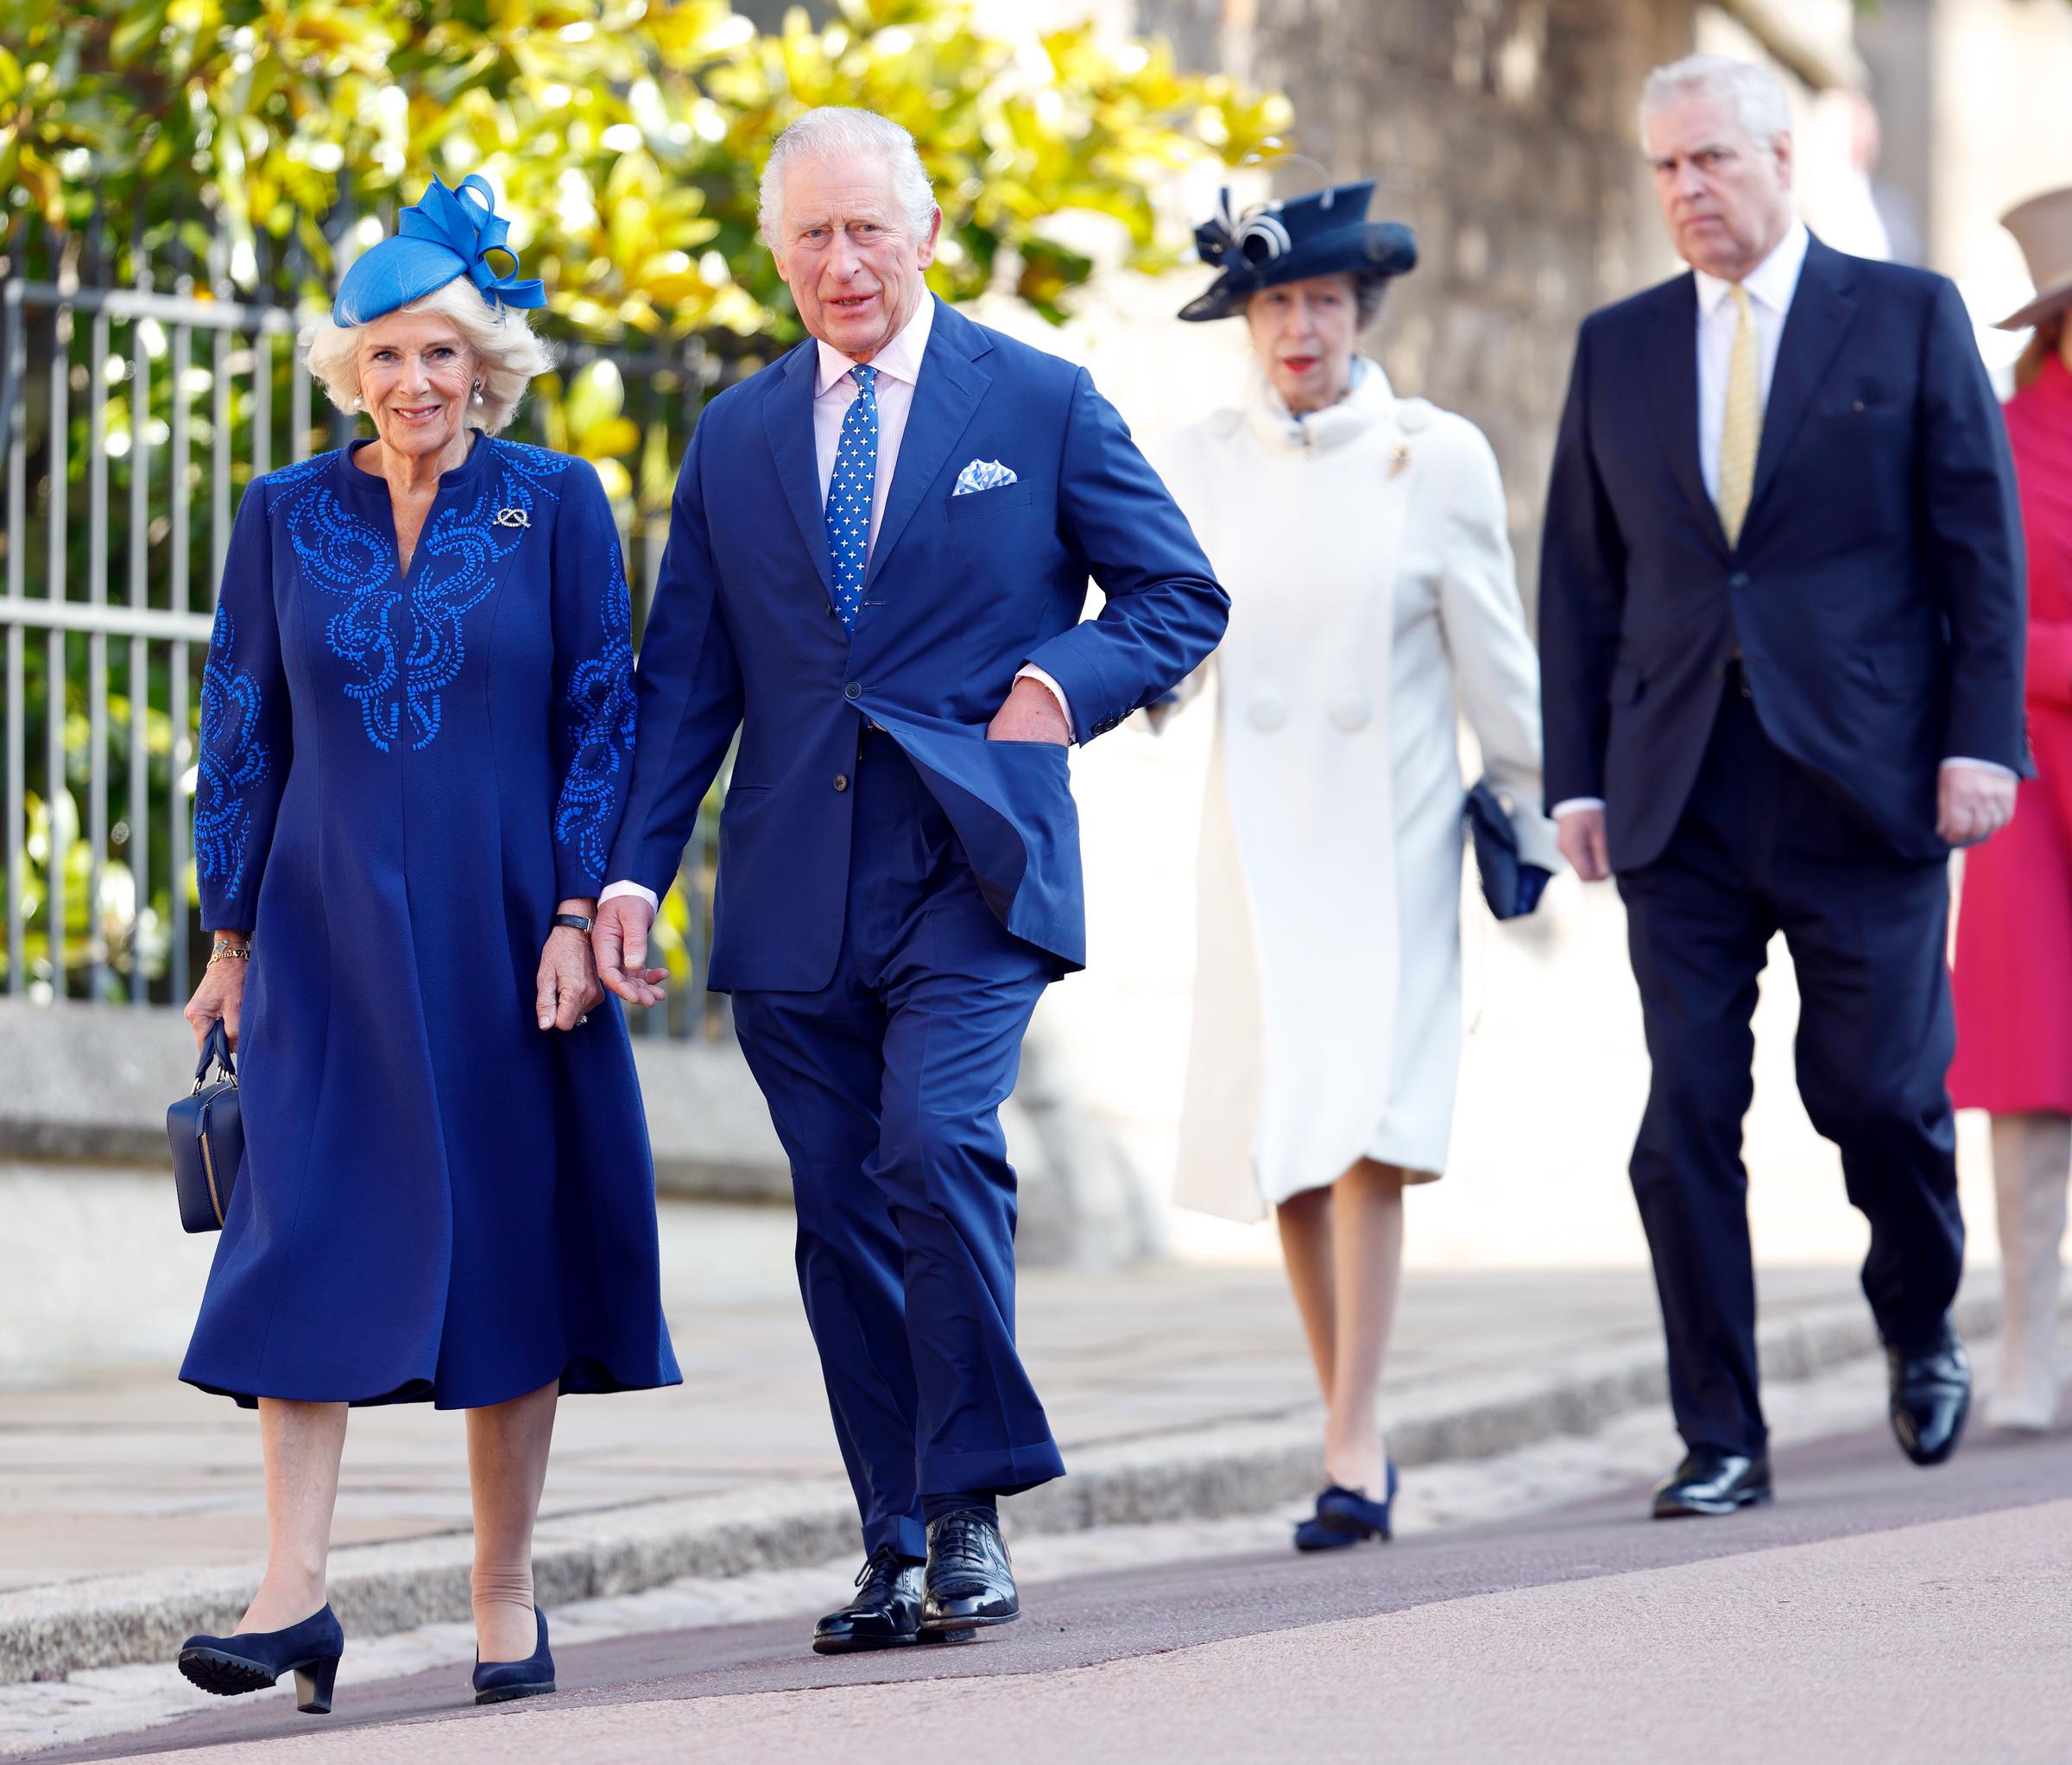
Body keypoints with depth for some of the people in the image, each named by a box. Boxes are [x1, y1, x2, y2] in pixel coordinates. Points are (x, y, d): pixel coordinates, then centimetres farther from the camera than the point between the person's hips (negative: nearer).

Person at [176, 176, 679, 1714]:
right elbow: (243, 734, 8)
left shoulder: (555, 505, 1)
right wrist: (230, 936, 5)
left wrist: (573, 914, -7)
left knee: (509, 1248, 2)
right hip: (331, 935, 1)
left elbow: (601, 719, 1)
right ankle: (293, 1599, -12)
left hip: (503, 935, -1)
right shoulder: (288, 516, 5)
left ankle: (507, 1603, 10)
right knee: (310, 1246, -8)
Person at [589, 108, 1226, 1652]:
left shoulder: (1040, 405, 4)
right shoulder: (735, 437, 13)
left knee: (938, 1147, -22)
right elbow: (685, 679, 13)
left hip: (970, 872, -4)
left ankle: (972, 1512, -11)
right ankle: (902, 1551, 10)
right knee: (843, 1220, 3)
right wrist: (635, 871, 4)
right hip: (796, 891, 4)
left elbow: (1180, 599, 7)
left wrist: (1062, 686, -11)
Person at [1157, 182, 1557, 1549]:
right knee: (1277, 1144, 3)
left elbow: (1495, 656, 4)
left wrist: (1539, 814, 7)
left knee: (1365, 1128, -14)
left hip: (1392, 836, -3)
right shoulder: (1204, 464, 5)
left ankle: (1355, 1452, -16)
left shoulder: (1437, 458, -1)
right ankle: (1355, 1429, 15)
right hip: (1258, 836, 3)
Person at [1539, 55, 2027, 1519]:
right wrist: (1576, 777, 5)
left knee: (1877, 1088, -3)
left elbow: (1980, 539, 1)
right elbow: (1581, 574, 13)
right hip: (1680, 797, 3)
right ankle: (1721, 1438, 3)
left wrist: (1982, 737, -8)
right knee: (1687, 1114, -3)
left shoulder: (1909, 317, 4)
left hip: (1863, 778, -3)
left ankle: (1922, 1329, 27)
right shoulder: (1618, 349, 12)